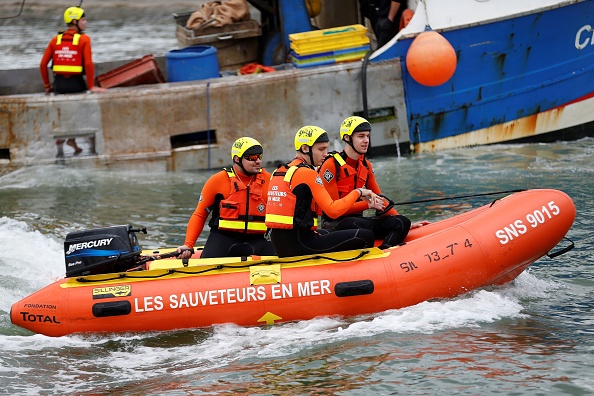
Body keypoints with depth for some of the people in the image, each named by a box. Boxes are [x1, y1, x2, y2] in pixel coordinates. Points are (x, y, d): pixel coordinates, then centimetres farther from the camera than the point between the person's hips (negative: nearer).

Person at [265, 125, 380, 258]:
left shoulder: (277, 172, 15)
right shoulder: (307, 174, -12)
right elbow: (333, 210, -19)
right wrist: (358, 192, -7)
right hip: (300, 244, -10)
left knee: (327, 234, 41)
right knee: (366, 237, -7)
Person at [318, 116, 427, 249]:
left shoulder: (366, 166, 14)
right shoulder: (331, 165, -10)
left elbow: (379, 199, 16)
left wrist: (403, 223, 5)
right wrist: (367, 204, -16)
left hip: (357, 218, 8)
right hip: (334, 224, -8)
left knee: (401, 223, -14)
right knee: (364, 225, -38)